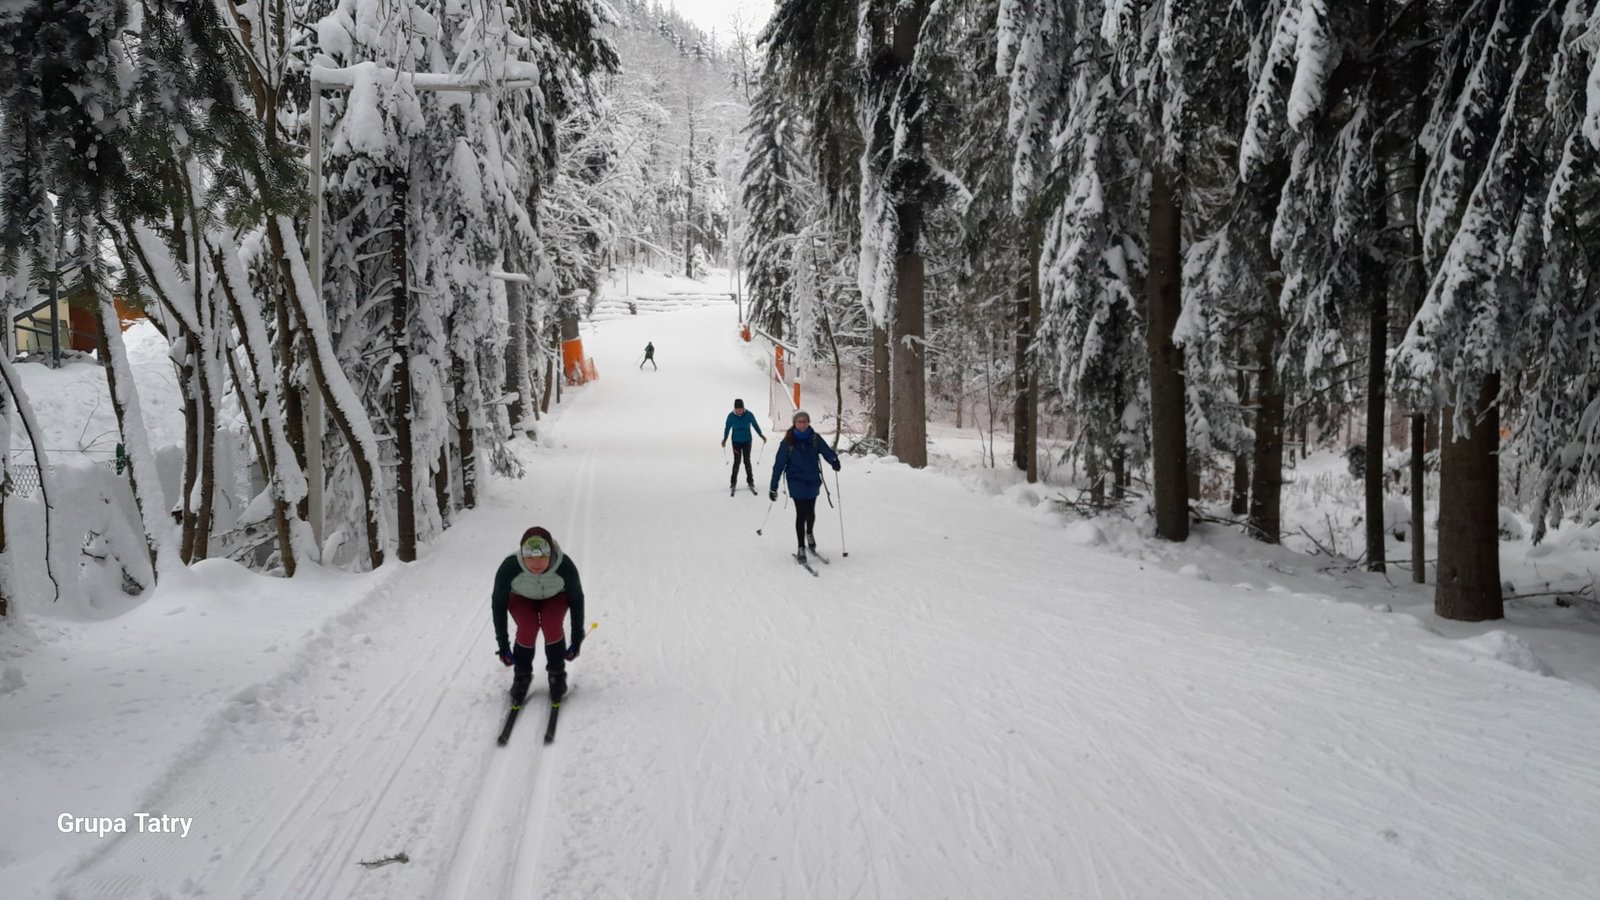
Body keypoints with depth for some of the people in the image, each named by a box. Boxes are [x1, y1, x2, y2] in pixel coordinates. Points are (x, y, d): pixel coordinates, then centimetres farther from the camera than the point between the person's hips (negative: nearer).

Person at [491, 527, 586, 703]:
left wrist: (577, 640, -14)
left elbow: (577, 601, -20)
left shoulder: (566, 567, -38)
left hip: (555, 596, 0)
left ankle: (557, 676, 1)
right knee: (527, 629, -24)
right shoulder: (508, 568, -39)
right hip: (520, 597, 0)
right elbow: (498, 604, -22)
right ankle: (521, 678, 2)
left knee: (551, 627, -25)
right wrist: (503, 645, -18)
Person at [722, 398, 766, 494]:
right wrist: (725, 439, 5)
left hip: (747, 441, 0)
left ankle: (750, 482, 14)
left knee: (747, 461, 3)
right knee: (736, 461, -4)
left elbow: (755, 425, 2)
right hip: (736, 442, 0)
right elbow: (727, 427, 2)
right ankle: (733, 483, 7)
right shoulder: (731, 416, -13)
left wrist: (761, 435, 9)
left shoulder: (749, 415, -13)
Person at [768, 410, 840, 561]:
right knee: (801, 513, -6)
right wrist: (773, 487, -4)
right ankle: (801, 548, 3)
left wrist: (834, 460, -36)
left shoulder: (815, 439, -2)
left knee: (810, 512, 11)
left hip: (813, 480, 2)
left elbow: (826, 451, -11)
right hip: (797, 482, -2)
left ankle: (809, 533, 43)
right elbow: (779, 464, -4)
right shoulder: (788, 442, -7)